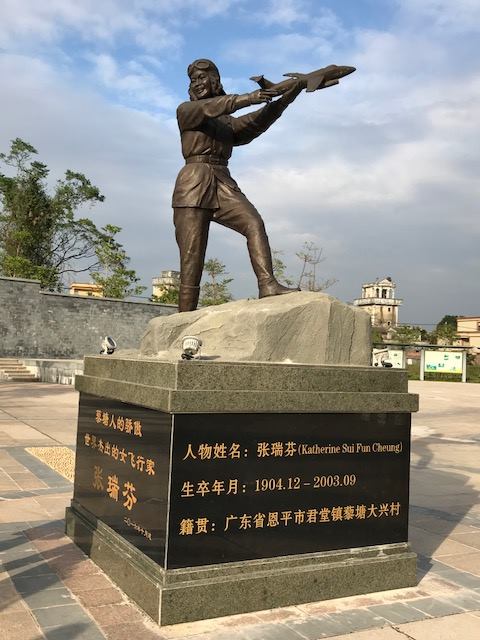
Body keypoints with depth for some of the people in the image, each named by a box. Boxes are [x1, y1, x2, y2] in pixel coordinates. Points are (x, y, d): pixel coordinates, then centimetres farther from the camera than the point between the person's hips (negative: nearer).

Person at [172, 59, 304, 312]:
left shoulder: (229, 122, 23)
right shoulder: (186, 111, 12)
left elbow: (257, 121, 5)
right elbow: (210, 108, -9)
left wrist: (288, 96, -8)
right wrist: (247, 98, -20)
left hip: (223, 184, 4)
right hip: (193, 183, -4)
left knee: (254, 223, -23)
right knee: (191, 259, -10)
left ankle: (267, 284, -35)